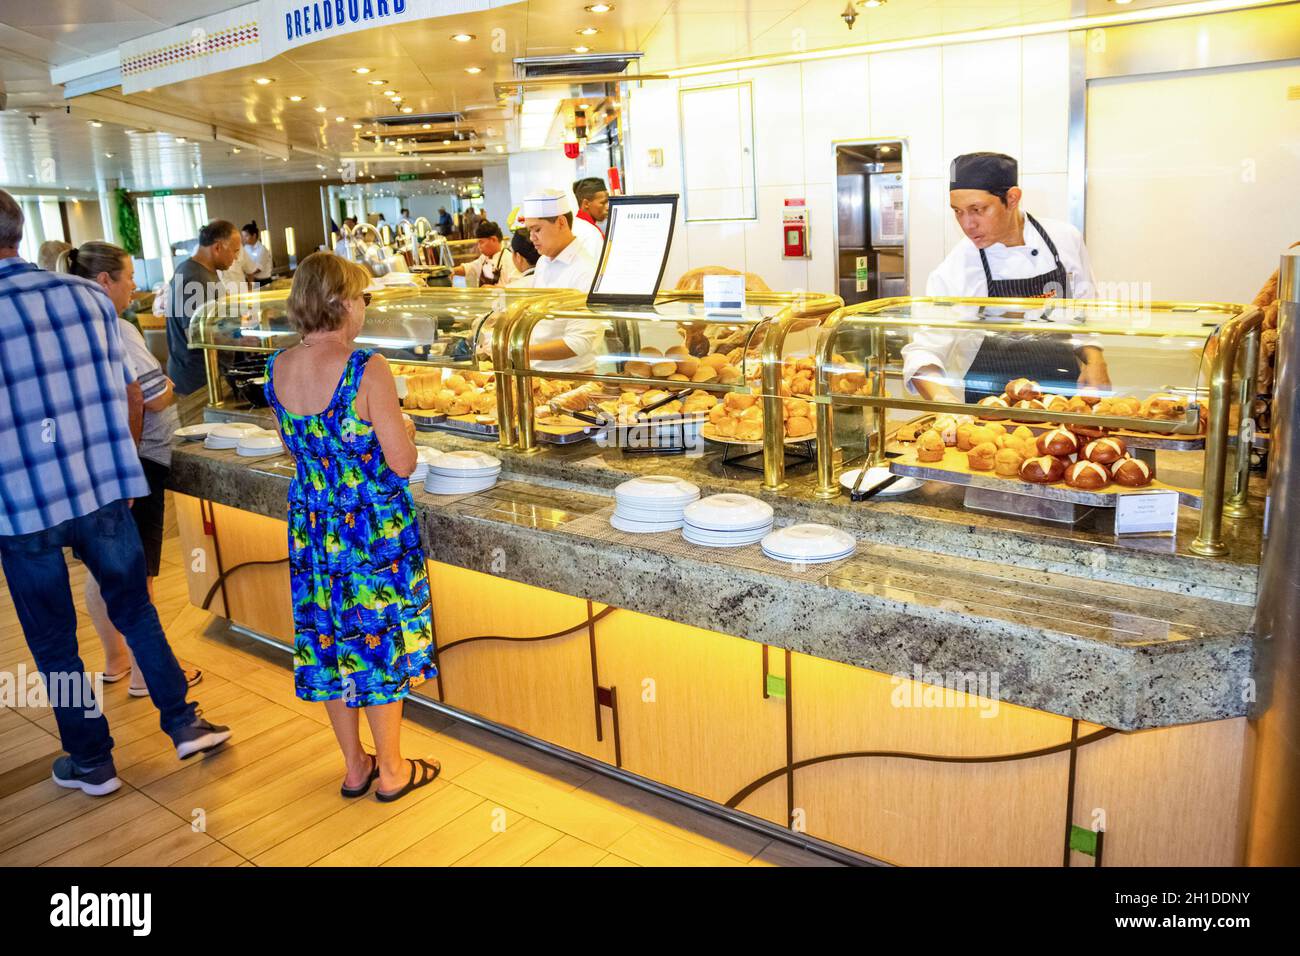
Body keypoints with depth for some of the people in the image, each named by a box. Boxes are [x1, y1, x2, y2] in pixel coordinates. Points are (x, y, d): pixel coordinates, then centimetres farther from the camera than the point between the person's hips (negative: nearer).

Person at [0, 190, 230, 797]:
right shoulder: (88, 297, 0)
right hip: (106, 490, 4)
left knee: (52, 639, 12)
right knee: (134, 610, 20)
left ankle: (91, 762, 24)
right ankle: (183, 723, 24)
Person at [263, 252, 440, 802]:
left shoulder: (278, 369, -1)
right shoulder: (367, 369, -21)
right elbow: (402, 463, -19)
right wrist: (403, 429, 0)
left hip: (312, 523, 6)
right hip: (374, 527, -6)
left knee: (328, 641, 16)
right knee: (380, 639, 9)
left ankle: (354, 766, 32)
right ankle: (392, 772, 24)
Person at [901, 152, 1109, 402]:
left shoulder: (1066, 239, 2)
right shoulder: (951, 274, -9)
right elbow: (922, 352, -10)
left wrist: (1095, 361, -2)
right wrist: (942, 397, -29)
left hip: (1065, 391, 2)